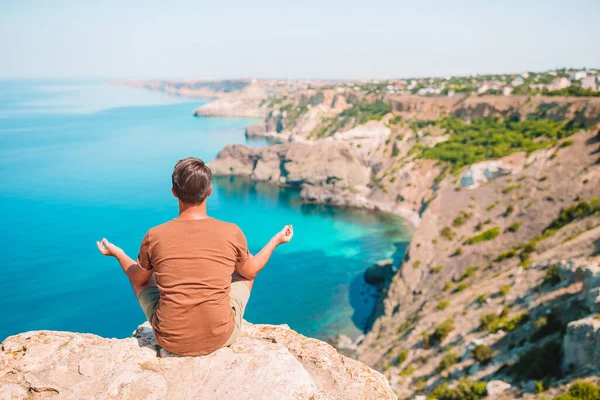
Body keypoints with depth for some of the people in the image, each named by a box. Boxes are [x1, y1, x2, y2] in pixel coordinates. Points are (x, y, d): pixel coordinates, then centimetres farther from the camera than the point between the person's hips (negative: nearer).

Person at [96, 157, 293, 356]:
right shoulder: (232, 233, -14)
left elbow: (139, 279, 8)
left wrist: (118, 254, 27)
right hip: (221, 338, 0)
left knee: (141, 274, 25)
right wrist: (276, 240, 22)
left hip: (171, 342, 0)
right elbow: (250, 271, 7)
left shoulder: (155, 236, -12)